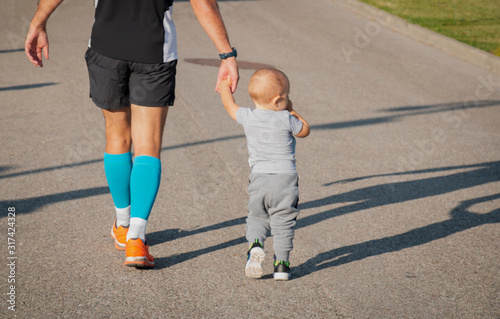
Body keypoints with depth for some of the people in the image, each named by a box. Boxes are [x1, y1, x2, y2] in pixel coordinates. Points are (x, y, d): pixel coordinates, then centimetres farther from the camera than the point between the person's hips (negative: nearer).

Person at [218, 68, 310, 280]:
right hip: (286, 177, -2)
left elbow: (229, 105, 22)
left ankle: (255, 245, -9)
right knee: (283, 222, 6)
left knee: (256, 217, 17)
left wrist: (225, 88, 40)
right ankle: (281, 264, 6)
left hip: (259, 177, 2)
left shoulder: (247, 117, 1)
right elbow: (305, 131, 12)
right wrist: (291, 111, 20)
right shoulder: (286, 119, -7)